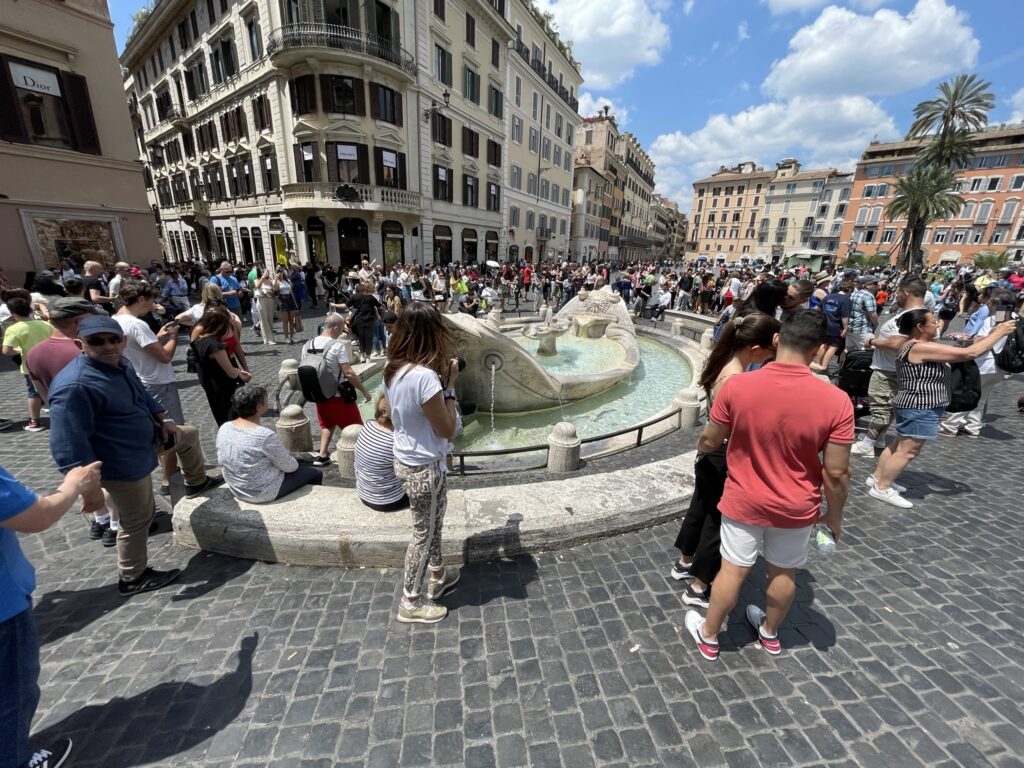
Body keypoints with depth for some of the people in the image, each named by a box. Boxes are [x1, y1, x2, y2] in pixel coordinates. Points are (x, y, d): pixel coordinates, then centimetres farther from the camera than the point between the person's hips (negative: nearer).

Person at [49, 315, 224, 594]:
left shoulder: (120, 363, -4)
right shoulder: (75, 385, -32)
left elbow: (141, 394, 16)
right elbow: (68, 445, -32)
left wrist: (162, 418, 9)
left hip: (145, 437, 9)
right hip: (123, 463, -9)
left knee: (188, 435, 27)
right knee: (137, 519, 7)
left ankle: (196, 483, 49)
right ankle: (133, 578, 29)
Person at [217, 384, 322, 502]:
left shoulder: (224, 428, -9)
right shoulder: (266, 436, -30)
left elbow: (222, 460, 8)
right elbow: (289, 466, -18)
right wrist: (295, 464, 5)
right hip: (264, 492, -8)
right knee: (315, 474, 11)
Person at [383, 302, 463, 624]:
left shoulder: (393, 369, -2)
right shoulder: (425, 375, -30)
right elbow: (447, 430, -22)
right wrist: (449, 385, -15)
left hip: (407, 459, 9)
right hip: (424, 467, -9)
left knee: (433, 524, 27)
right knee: (424, 533, 13)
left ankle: (437, 576, 48)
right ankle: (411, 602, 34)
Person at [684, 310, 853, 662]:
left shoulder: (736, 386, -20)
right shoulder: (836, 401, -18)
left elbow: (710, 441, -7)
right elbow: (836, 472, -11)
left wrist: (700, 448, 17)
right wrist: (834, 515, 7)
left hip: (744, 501, -1)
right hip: (796, 508, 1)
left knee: (733, 570, 16)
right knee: (784, 573, 24)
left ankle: (708, 636, 36)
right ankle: (770, 633, 49)